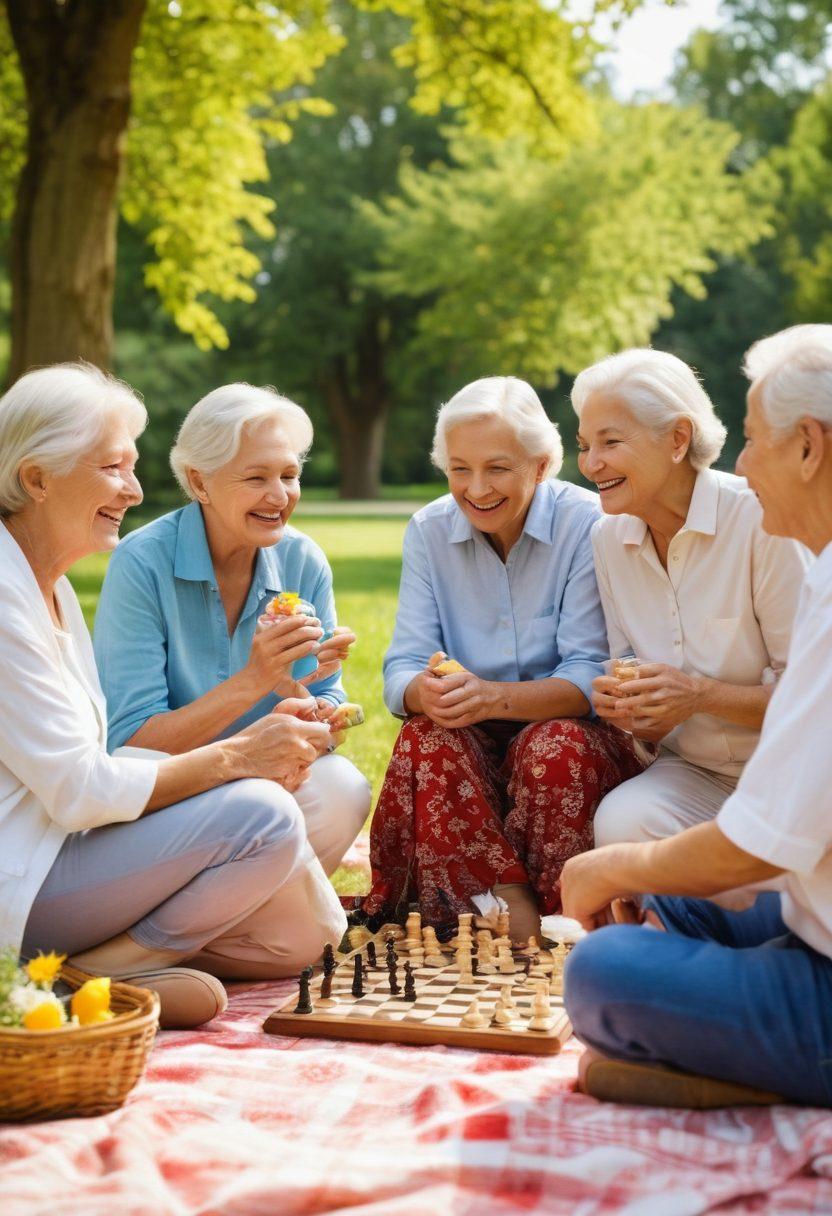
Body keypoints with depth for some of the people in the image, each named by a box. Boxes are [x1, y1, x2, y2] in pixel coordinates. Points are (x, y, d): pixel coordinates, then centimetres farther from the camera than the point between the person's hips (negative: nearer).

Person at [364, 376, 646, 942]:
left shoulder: (587, 525, -11)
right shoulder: (429, 531, 0)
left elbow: (591, 677, -17)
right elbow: (402, 668, -6)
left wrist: (494, 697, -36)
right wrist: (426, 693, -32)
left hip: (567, 731, -3)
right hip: (472, 746, 3)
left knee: (555, 747, -35)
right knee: (424, 738, -29)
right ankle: (515, 912, -29)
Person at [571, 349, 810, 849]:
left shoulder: (760, 520, -15)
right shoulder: (610, 536, 4)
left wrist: (704, 695, -26)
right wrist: (621, 702, -11)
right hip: (694, 771, 4)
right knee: (621, 822, -29)